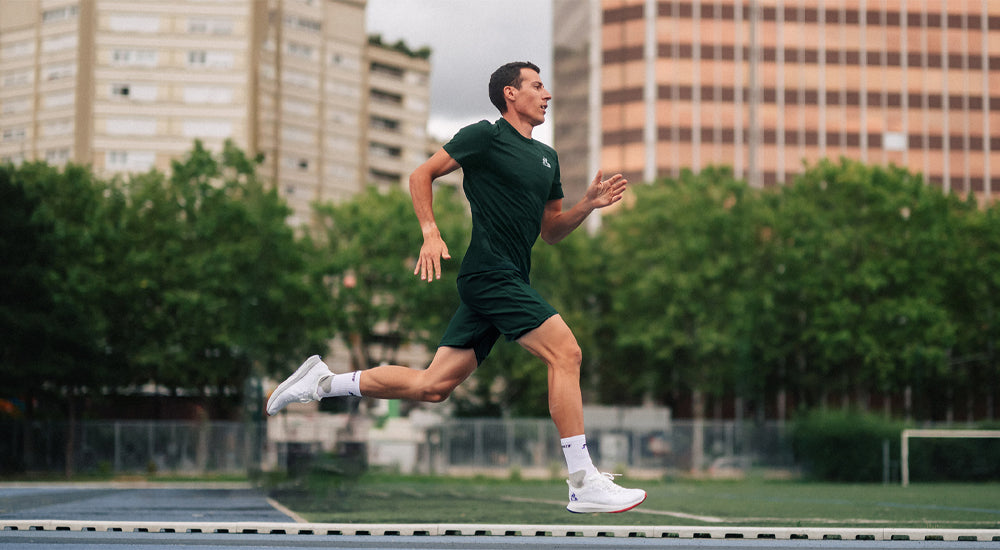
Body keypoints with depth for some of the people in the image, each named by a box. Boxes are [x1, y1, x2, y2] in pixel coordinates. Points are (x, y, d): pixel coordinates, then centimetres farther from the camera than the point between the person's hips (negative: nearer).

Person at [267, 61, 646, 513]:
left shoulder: (546, 157, 21)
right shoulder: (484, 136, -3)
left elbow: (550, 231, 25)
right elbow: (421, 174, 1)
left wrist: (589, 204, 7)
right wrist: (431, 234, -11)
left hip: (508, 281, 9)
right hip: (489, 271, -9)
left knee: (433, 386, 4)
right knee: (565, 352, -16)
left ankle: (324, 382, 15)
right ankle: (584, 484, -13)